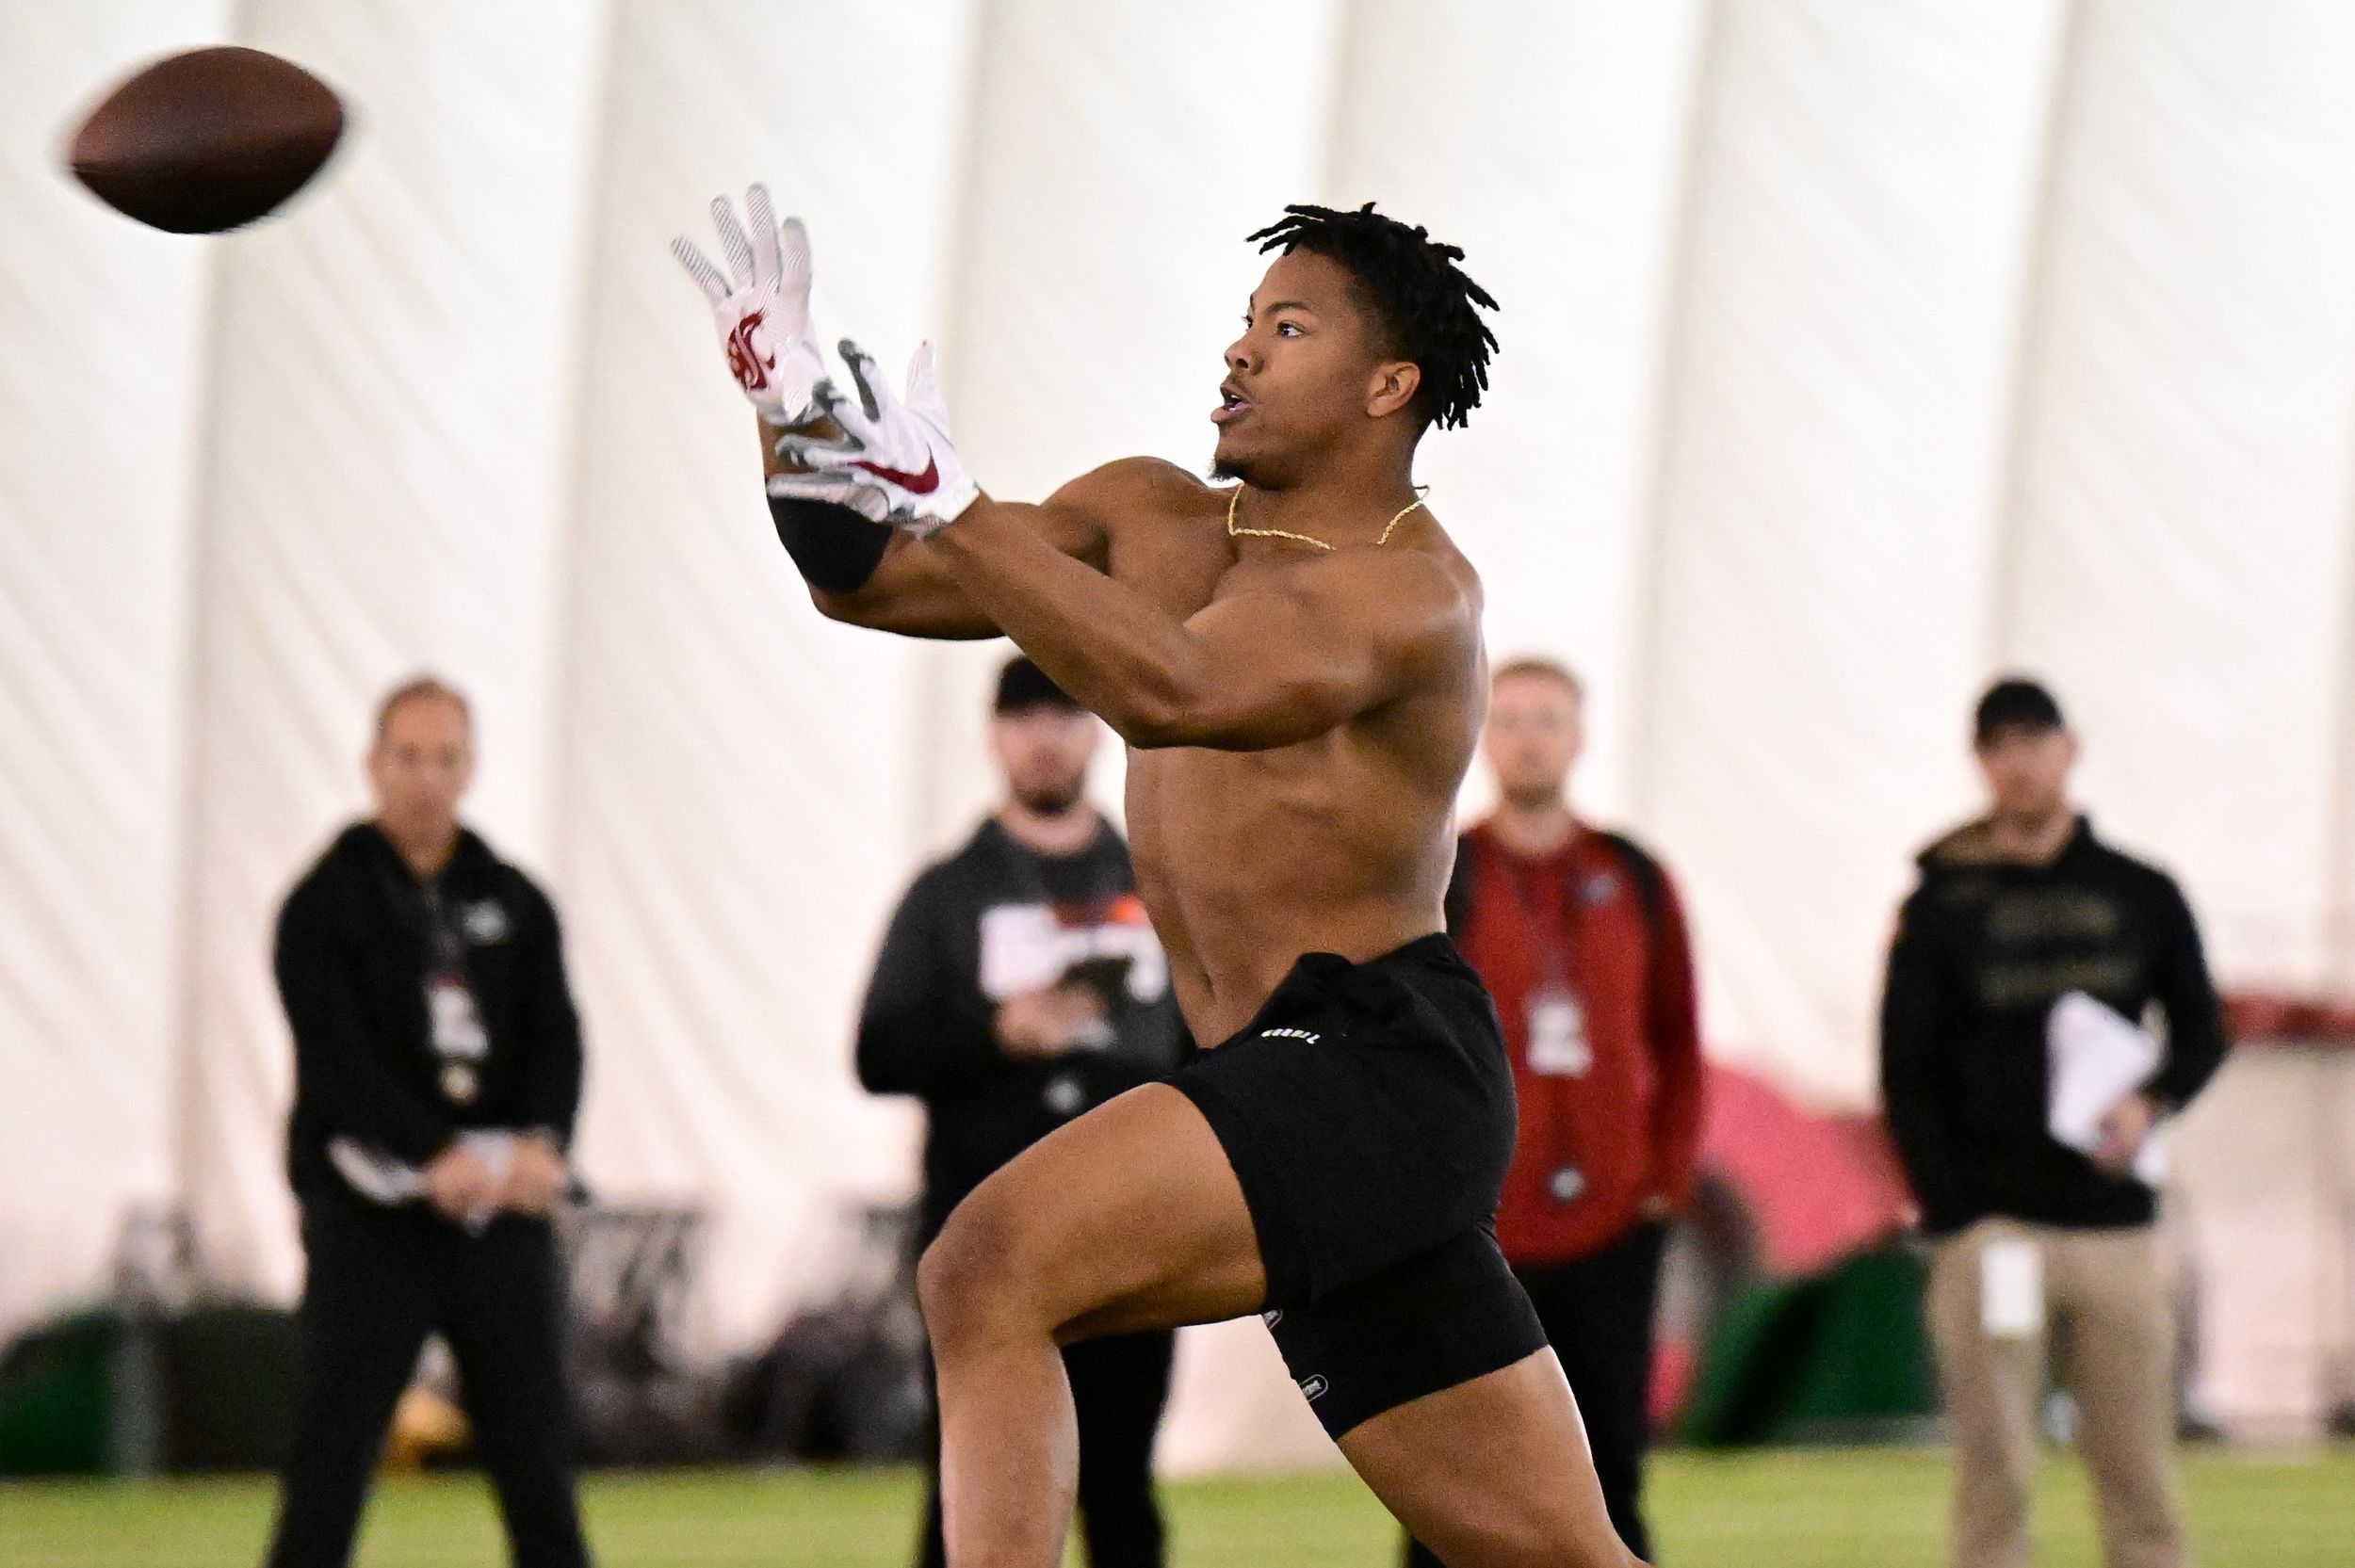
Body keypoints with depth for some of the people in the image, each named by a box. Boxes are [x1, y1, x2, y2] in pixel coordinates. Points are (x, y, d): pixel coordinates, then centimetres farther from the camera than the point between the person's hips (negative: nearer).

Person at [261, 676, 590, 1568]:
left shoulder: (514, 903, 12)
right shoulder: (326, 906, -2)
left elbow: (556, 1039, 2)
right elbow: (337, 1056, -13)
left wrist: (540, 1144, -18)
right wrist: (437, 1158, -25)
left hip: (505, 1217, 4)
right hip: (373, 1217, -4)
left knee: (537, 1464, 7)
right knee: (329, 1468, -4)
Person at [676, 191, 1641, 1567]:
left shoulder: (1412, 590, -10)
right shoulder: (1156, 521, 14)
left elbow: (1173, 692, -28)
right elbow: (867, 580, 13)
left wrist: (950, 505, -31)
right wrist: (789, 404, -4)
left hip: (1381, 1065, -9)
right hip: (1309, 1099, 9)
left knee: (991, 1268, -24)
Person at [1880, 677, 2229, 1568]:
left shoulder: (2142, 896, 10)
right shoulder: (1943, 907, 4)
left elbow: (2201, 1030, 14)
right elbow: (1908, 1076, 2)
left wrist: (2152, 1103, -9)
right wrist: (1950, 1219, -8)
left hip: (2116, 1224, 2)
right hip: (1992, 1225, -2)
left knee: (2139, 1471, 2)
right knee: (1994, 1469, -3)